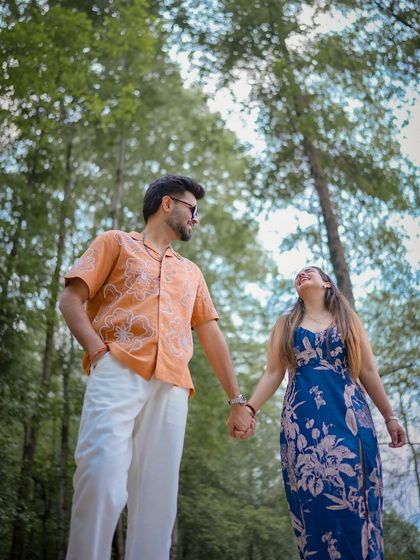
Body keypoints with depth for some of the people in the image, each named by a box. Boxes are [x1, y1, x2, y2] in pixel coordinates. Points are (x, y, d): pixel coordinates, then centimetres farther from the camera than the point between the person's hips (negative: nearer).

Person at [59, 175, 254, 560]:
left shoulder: (191, 272, 31)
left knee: (157, 497, -3)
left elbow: (212, 336, 26)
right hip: (117, 372, -4)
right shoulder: (116, 243, 19)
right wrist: (98, 350, -10)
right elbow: (71, 299, 8)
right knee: (102, 481, -20)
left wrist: (237, 400, 18)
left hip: (172, 387, 4)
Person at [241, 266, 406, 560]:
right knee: (313, 501, -5)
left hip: (349, 416, 0)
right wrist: (249, 408, -5)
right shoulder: (286, 324, 17)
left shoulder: (349, 319, 16)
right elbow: (273, 374, 10)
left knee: (353, 496, -8)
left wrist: (389, 415, 9)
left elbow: (368, 371, 14)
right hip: (303, 420, 0)